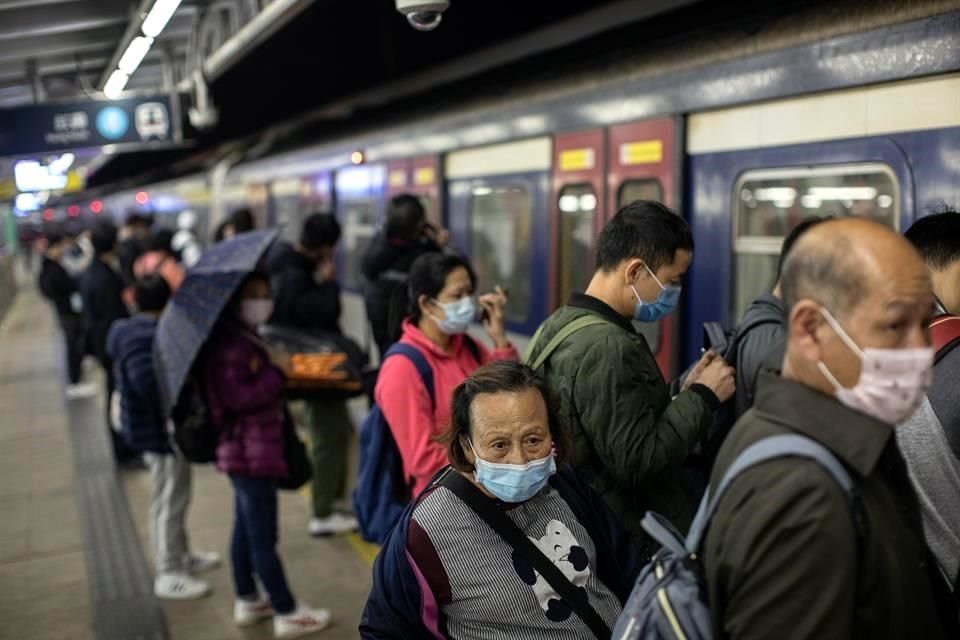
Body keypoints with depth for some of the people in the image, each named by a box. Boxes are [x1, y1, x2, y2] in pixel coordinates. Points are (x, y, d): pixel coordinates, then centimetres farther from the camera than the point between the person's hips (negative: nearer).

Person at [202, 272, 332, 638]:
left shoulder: (246, 341, 14)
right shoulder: (229, 346, -20)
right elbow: (238, 397, -28)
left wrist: (276, 370, 8)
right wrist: (276, 371, -19)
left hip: (250, 450, 11)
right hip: (250, 453, -11)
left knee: (247, 528, 19)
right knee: (263, 535, -3)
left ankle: (247, 602, 31)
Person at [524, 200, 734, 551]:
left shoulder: (561, 324, 5)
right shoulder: (607, 348, -23)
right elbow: (638, 463, -25)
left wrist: (682, 392, 3)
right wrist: (703, 397, -16)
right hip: (636, 543, -9)